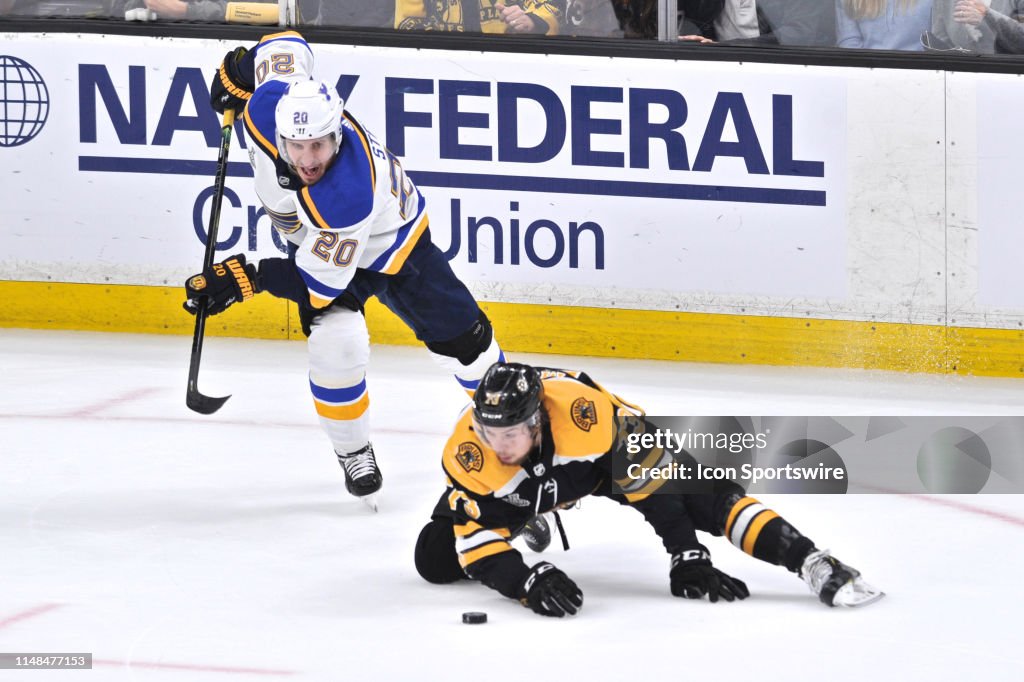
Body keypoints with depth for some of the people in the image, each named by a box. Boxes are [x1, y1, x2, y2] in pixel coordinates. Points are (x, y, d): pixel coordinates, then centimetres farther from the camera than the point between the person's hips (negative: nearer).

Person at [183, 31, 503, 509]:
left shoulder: (349, 196, -46)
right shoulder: (267, 106, -34)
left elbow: (319, 281, -35)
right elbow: (286, 44, -13)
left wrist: (244, 279, -36)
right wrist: (238, 69, 1)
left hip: (390, 244, -4)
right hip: (312, 236, 4)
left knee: (462, 339, 8)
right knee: (336, 344, -19)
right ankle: (354, 452, 3)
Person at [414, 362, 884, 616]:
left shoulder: (584, 409, -43)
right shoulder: (465, 458, -37)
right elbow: (478, 544, -30)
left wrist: (686, 557, -31)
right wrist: (526, 582, -48)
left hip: (604, 455, -2)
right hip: (519, 491, 2)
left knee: (701, 495, -21)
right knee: (436, 559, -5)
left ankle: (811, 564, -22)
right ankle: (526, 527, 25)